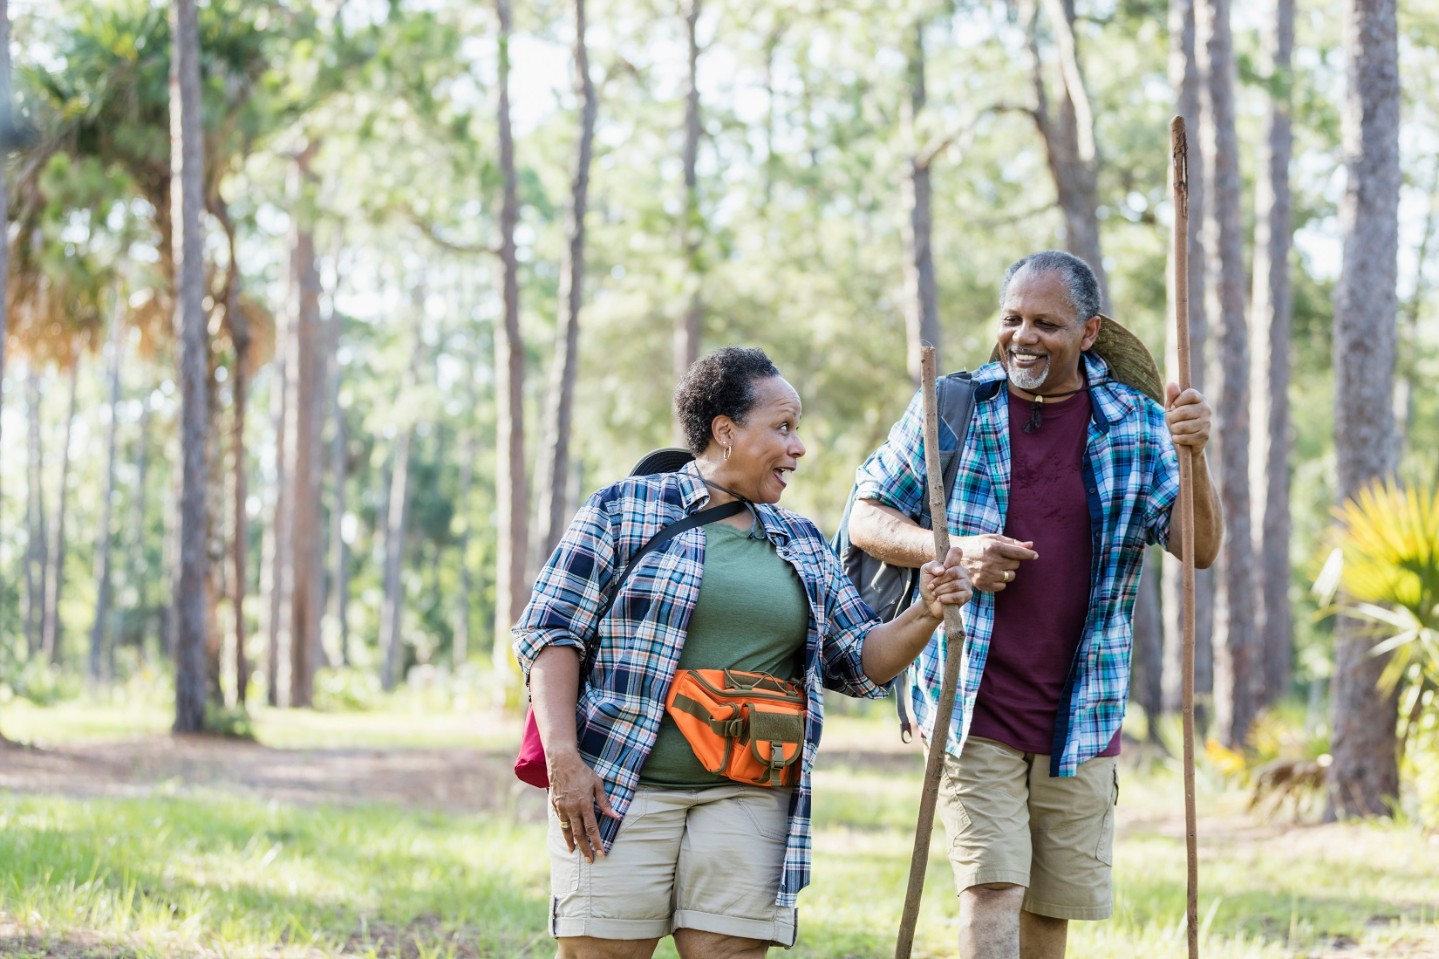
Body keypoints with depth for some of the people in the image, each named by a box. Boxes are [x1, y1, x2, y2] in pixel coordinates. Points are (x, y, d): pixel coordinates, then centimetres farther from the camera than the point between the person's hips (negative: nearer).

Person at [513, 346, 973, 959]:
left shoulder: (801, 545, 17)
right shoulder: (624, 509, 3)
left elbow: (861, 664, 16)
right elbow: (551, 632, -1)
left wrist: (925, 615, -4)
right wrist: (563, 759, -13)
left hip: (746, 800, 4)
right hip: (618, 789, -4)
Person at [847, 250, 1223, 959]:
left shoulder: (1135, 424, 1)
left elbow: (1200, 549, -5)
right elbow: (865, 517, 5)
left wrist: (1193, 457, -23)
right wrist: (952, 550, -13)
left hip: (1081, 717, 2)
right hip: (974, 712, -2)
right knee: (991, 896, -15)